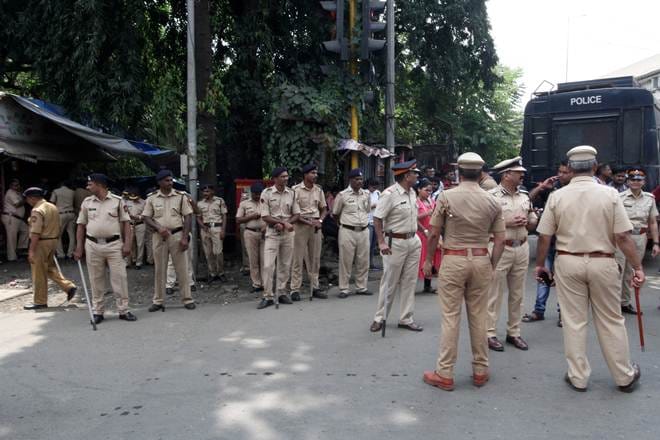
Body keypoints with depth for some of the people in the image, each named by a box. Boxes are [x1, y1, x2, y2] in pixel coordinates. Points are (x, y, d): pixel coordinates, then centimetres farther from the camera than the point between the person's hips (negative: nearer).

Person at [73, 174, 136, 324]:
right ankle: (97, 312, 18)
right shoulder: (87, 202, 8)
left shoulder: (117, 201, 0)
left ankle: (123, 310, 8)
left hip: (114, 244, -2)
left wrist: (127, 244, -9)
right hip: (93, 245, 2)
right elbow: (81, 226, 10)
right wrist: (79, 248, 5)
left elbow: (126, 223, 0)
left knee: (119, 278, -1)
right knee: (96, 280, 8)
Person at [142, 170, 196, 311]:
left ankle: (187, 299, 11)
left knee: (182, 268, 2)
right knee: (159, 269, 8)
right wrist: (159, 228, -15)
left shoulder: (181, 196, 0)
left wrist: (185, 237, -9)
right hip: (159, 236, 1)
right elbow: (146, 217, 3)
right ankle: (158, 301, 17)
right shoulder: (152, 198, 3)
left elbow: (188, 217, -1)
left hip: (177, 235, -1)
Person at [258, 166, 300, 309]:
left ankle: (281, 293, 19)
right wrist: (285, 222, -17)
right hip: (272, 234, -3)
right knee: (268, 265, -7)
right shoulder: (266, 193, -7)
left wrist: (283, 224, -12)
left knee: (285, 265, 8)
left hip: (288, 233, 4)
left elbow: (296, 214, 5)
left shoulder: (291, 193, 4)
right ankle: (268, 297, 2)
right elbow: (265, 217, -10)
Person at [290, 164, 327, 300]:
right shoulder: (296, 189, -7)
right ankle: (295, 290, 5)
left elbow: (323, 208, 18)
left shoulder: (318, 190, 10)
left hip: (316, 226, 5)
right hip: (300, 225, -5)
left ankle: (315, 288, 19)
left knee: (315, 258, 10)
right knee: (298, 258, -2)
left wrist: (320, 221, -2)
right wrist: (309, 222, -16)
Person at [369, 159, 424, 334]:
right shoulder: (389, 194, -15)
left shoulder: (412, 193, 8)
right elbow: (377, 219, -15)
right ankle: (380, 318, 17)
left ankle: (406, 319, 21)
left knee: (409, 282, 10)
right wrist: (381, 242, -21)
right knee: (390, 282, 2)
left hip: (413, 241, 7)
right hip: (395, 243, -7)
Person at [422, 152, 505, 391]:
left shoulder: (446, 196, -7)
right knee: (479, 317, 12)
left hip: (453, 260, -3)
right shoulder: (492, 201, 3)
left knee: (450, 317, 1)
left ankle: (445, 374, 8)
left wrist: (428, 260, 6)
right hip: (481, 260, 3)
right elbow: (500, 240, 3)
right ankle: (480, 371, 23)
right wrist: (492, 266, 12)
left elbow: (434, 234, -5)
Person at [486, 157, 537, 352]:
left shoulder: (525, 195, 11)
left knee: (517, 294, 13)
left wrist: (527, 222, -6)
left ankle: (514, 332, 25)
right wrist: (507, 223, -18)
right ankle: (490, 334, 11)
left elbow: (533, 222, 17)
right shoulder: (491, 196, -9)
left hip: (522, 248, 6)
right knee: (494, 294, 1)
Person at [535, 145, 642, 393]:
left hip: (568, 263, 0)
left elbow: (544, 237, -2)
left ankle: (578, 377, 18)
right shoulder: (609, 194, -6)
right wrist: (637, 267, 0)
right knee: (611, 321, 13)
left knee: (574, 321, 9)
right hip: (602, 263, 0)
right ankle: (624, 376, 28)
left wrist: (539, 264, 9)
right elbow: (623, 236, -8)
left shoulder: (557, 196, -4)